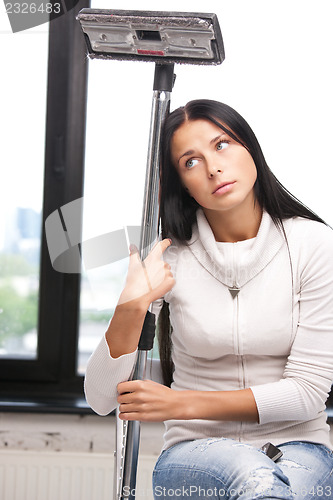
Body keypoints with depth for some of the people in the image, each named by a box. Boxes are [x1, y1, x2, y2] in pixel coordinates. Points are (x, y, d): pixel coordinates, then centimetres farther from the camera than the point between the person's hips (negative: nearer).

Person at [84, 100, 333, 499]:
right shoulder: (169, 258, -4)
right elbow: (101, 399, -8)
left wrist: (183, 404, -13)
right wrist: (131, 307, -25)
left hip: (296, 443, 1)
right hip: (196, 449, 0)